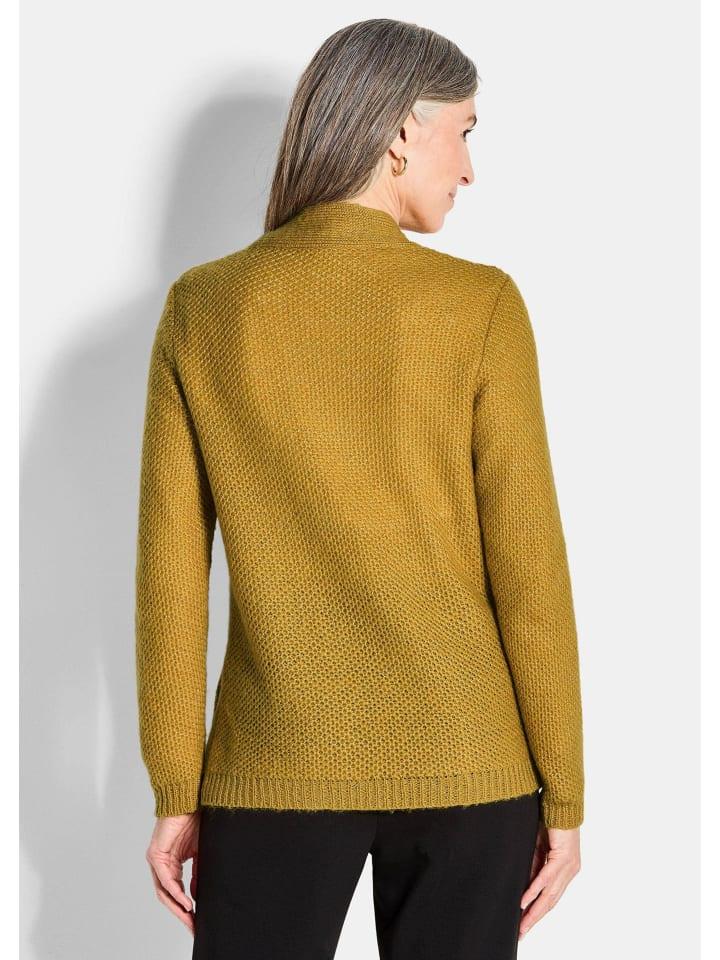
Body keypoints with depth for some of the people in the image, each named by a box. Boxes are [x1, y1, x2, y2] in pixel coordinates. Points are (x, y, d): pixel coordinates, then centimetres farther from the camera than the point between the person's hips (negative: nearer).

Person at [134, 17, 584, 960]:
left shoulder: (203, 307, -3)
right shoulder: (478, 305, -9)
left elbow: (171, 572, -2)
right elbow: (528, 569, -8)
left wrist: (176, 791, 5)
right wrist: (563, 795, 1)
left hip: (277, 765, 1)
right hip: (465, 762, -1)